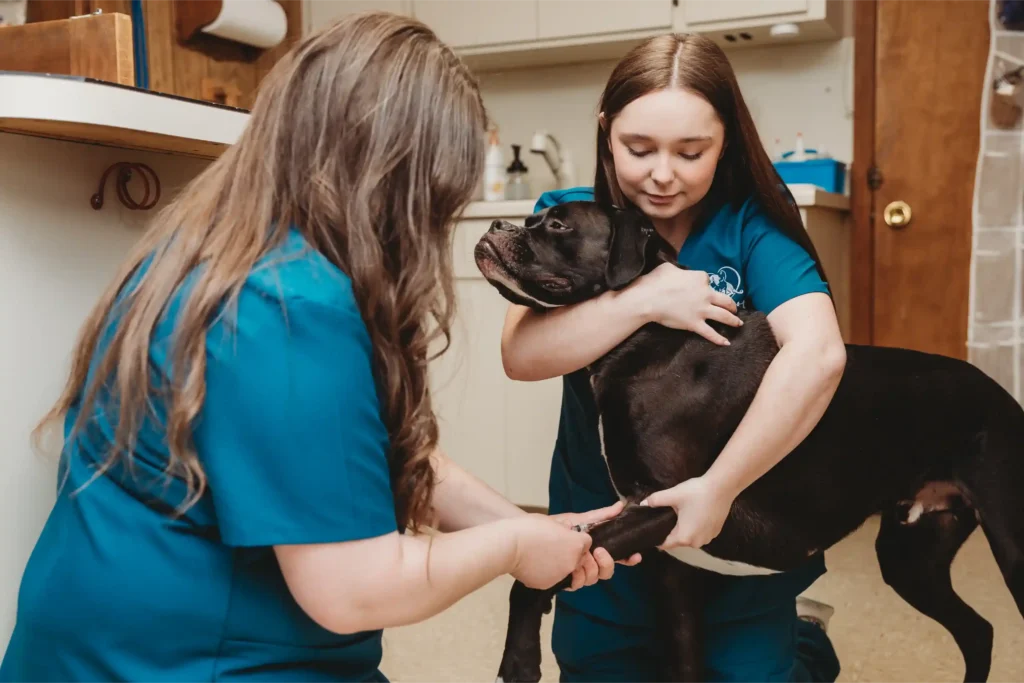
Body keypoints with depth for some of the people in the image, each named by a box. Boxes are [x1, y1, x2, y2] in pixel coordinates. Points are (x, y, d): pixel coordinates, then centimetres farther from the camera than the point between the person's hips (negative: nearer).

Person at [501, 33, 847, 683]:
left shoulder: (751, 227, -14)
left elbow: (817, 353, -30)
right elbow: (521, 354, -20)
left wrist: (718, 488, -33)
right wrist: (645, 298, -29)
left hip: (739, 534, -2)